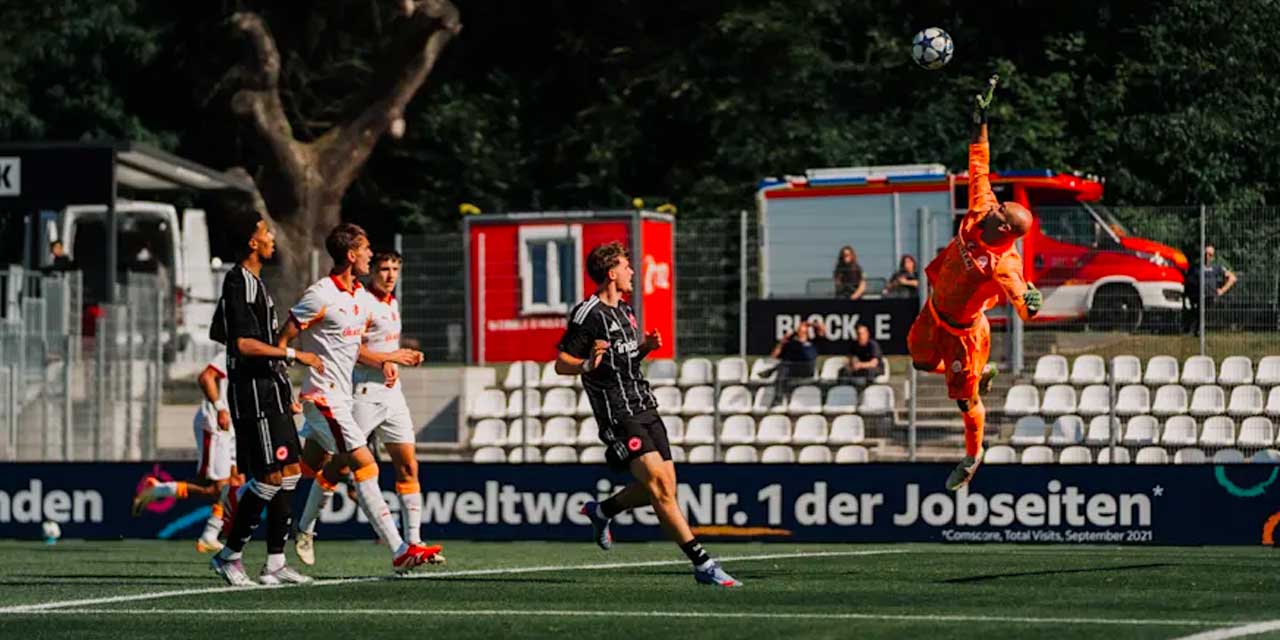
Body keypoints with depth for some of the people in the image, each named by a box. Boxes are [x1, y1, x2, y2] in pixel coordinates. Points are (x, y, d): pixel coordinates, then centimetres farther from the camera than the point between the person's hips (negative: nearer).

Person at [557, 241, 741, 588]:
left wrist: (646, 347, 9)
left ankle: (601, 511, 33)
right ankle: (703, 564, -20)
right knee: (660, 486, -16)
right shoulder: (587, 315, -10)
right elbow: (561, 364, -10)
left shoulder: (624, 310, 17)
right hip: (619, 416, -9)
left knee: (665, 488, 7)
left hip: (644, 408, 9)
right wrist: (587, 365, -29)